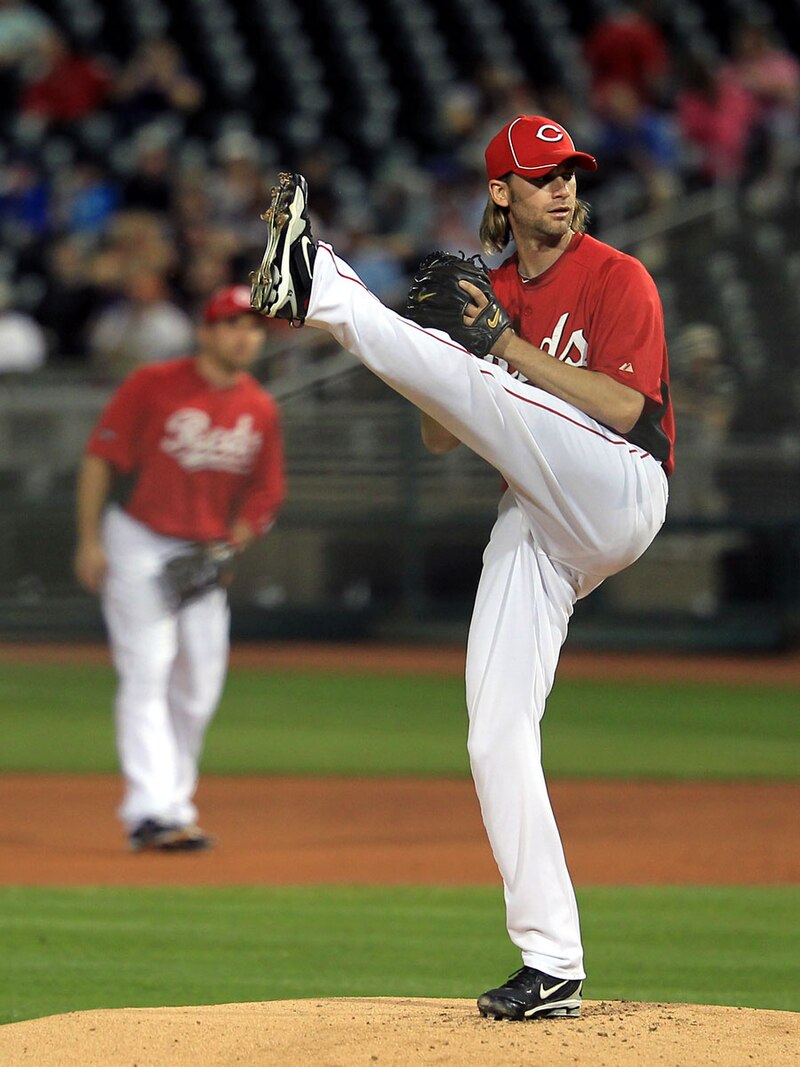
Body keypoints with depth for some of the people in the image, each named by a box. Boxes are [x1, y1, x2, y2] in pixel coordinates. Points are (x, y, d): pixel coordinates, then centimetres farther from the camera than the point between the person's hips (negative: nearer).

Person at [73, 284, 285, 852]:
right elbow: (101, 458, -8)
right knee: (148, 669, -13)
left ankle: (176, 802, 19)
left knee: (200, 685, 5)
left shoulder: (261, 410, 2)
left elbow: (266, 495, 11)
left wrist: (231, 546, -3)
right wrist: (90, 541, -12)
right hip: (139, 544, -5)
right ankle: (151, 811, -19)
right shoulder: (154, 385, -11)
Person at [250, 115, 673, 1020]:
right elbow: (440, 438, 16)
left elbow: (624, 406, -12)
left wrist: (507, 345, -15)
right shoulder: (492, 298, 19)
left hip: (618, 490, -6)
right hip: (535, 524, 6)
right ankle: (550, 967, -3)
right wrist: (431, 340, -2)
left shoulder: (616, 278, 2)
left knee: (476, 384, -29)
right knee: (496, 737, -4)